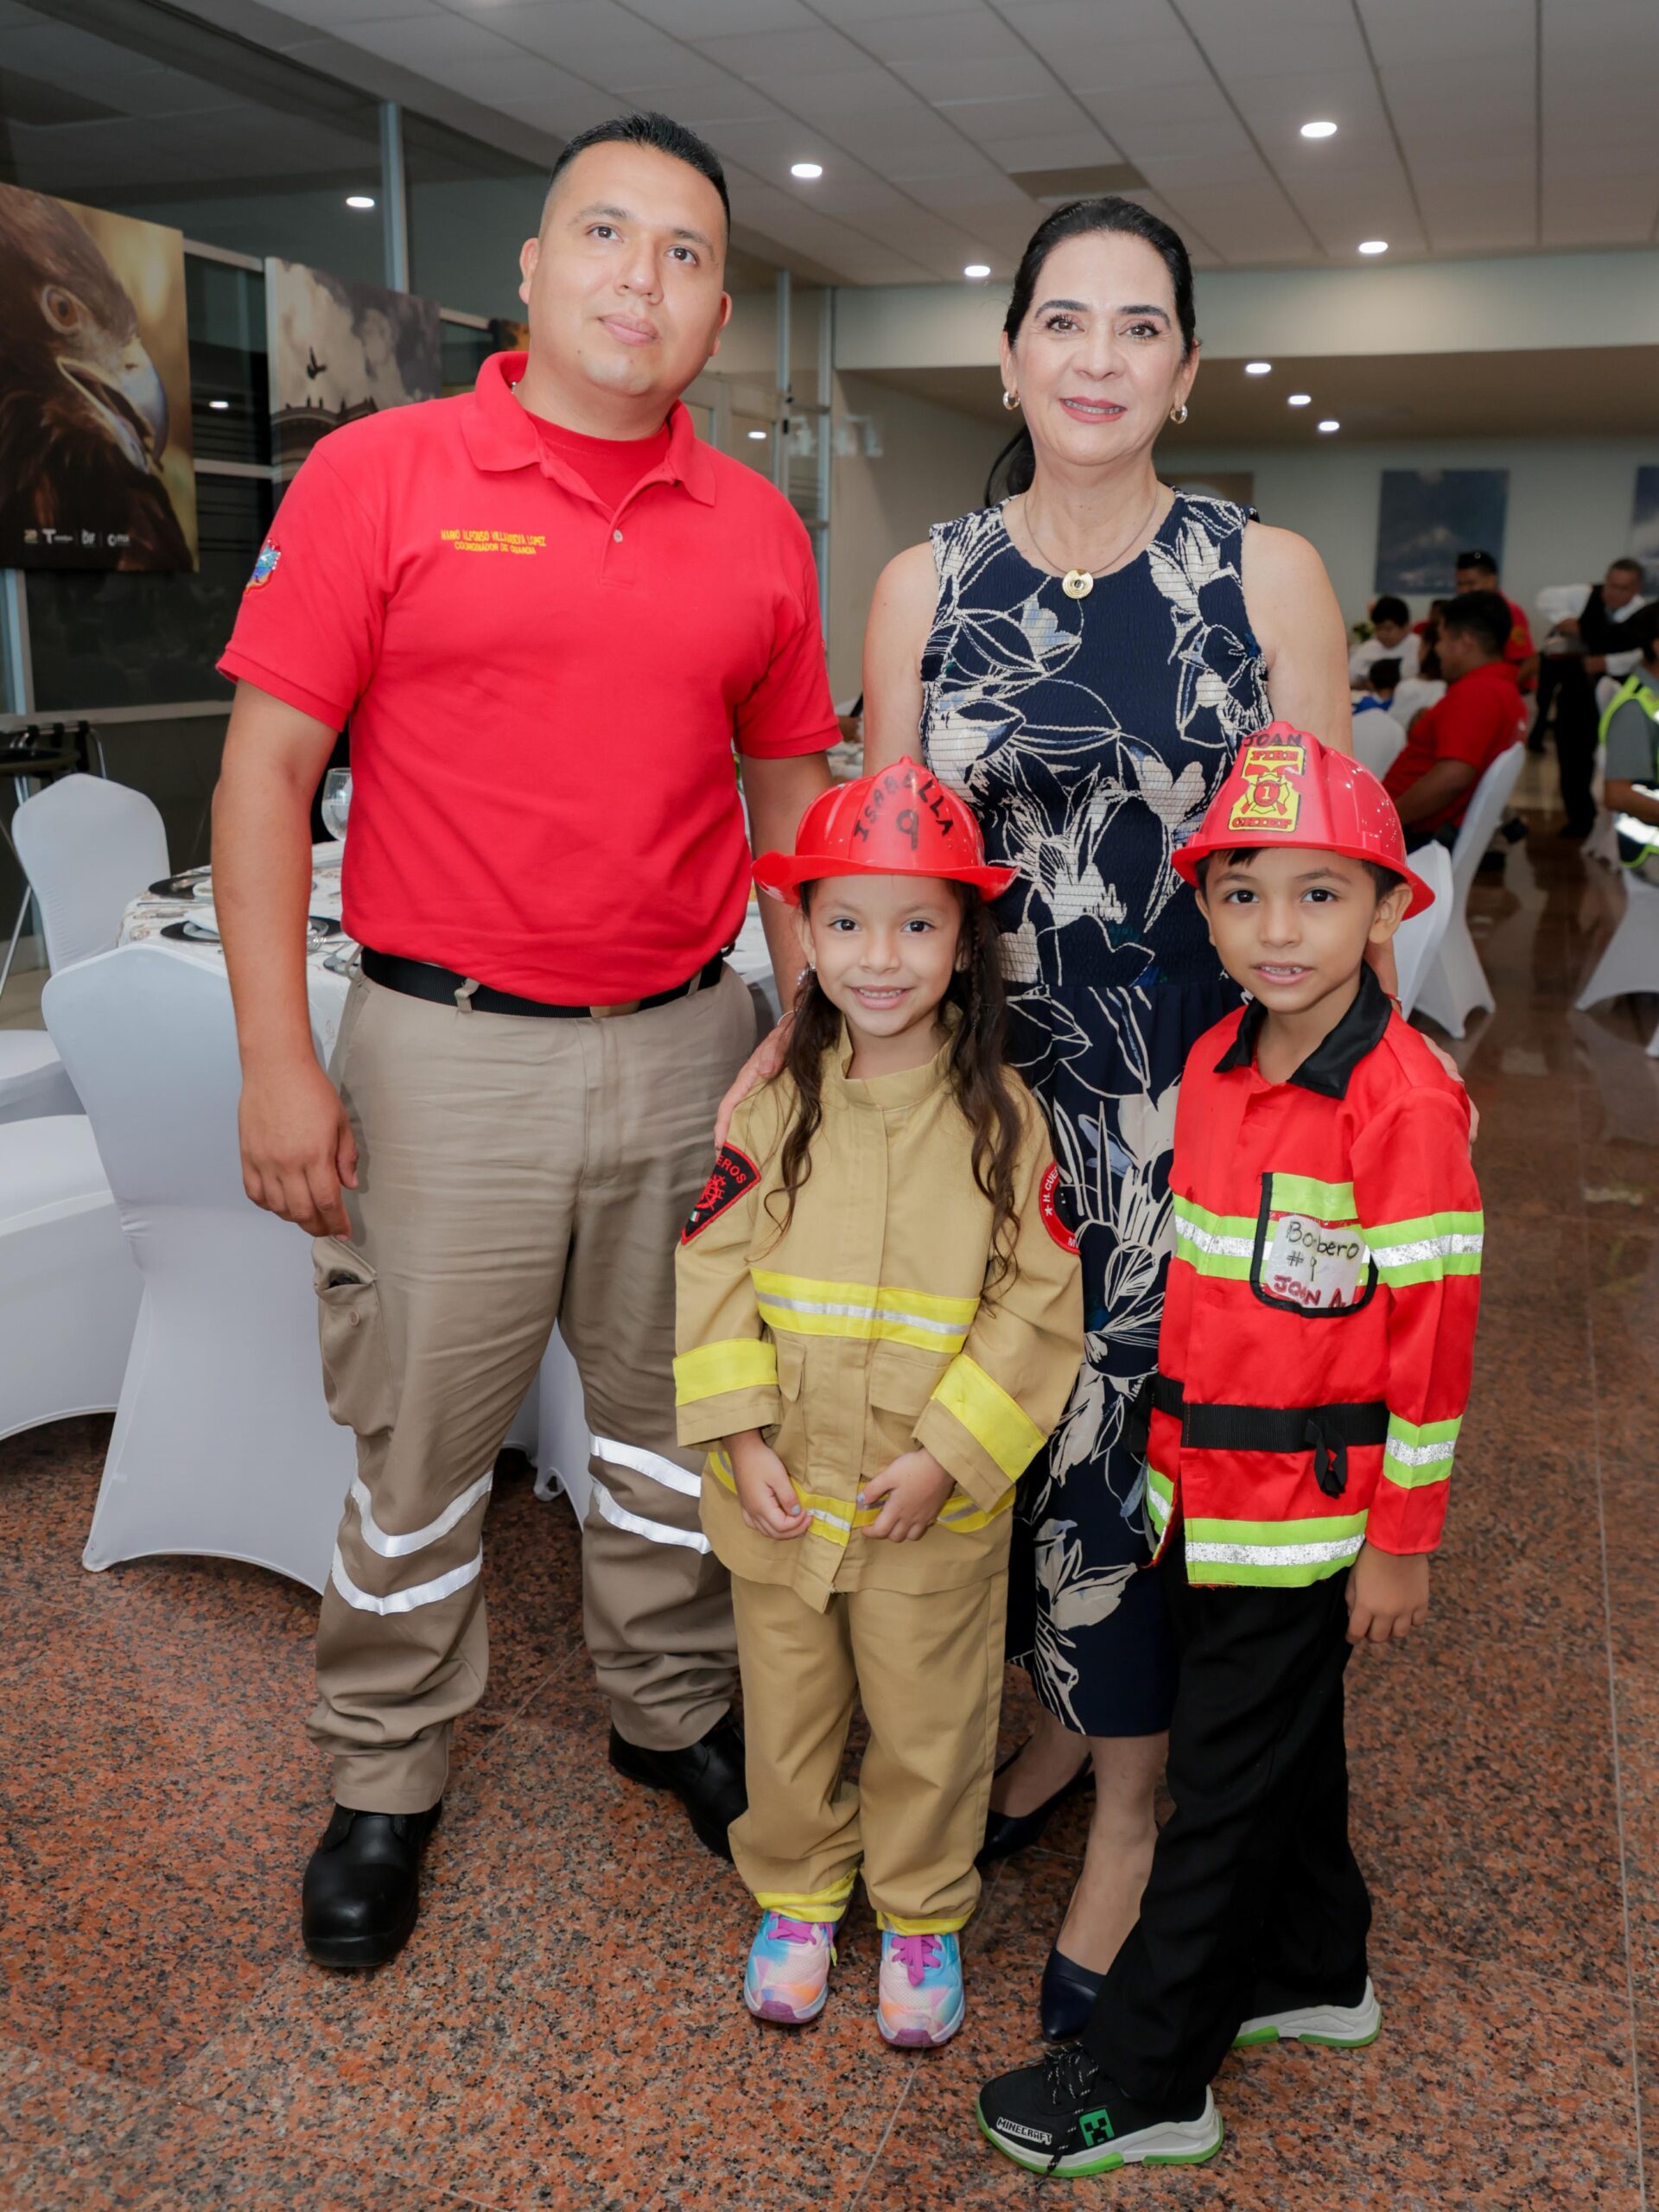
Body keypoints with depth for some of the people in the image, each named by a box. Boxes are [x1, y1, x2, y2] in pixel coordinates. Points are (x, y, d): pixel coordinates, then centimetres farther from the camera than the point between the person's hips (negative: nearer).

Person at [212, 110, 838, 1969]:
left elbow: (791, 796, 13)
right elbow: (265, 769, -5)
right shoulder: (379, 474, -4)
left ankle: (672, 1708, 39)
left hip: (686, 1042, 4)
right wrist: (278, 1058, -10)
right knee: (419, 1437, 9)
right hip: (448, 1047, -3)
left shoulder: (757, 528, 6)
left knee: (678, 1415, 16)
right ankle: (383, 1778, 31)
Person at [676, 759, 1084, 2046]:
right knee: (789, 1716, 19)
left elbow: (1040, 1306, -9)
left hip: (938, 1504, -1)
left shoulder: (1003, 1118, -10)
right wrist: (741, 1438, -11)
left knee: (931, 1725, 16)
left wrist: (948, 1454, -15)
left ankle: (923, 1914, 41)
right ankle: (798, 1896, 44)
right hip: (781, 1492, 2)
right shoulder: (771, 1102, -6)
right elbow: (709, 1274, -4)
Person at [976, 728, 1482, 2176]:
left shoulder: (1406, 1103, -19)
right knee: (1285, 1742, 24)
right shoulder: (1216, 1062, 3)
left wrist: (1403, 1540, -12)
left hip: (1306, 1509, -7)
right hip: (1203, 1489, 7)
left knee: (1228, 1783, 6)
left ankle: (1149, 2083, 22)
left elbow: (1433, 1332, -16)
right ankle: (1316, 1973, 46)